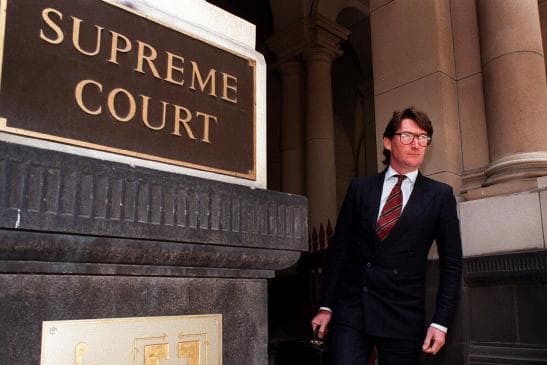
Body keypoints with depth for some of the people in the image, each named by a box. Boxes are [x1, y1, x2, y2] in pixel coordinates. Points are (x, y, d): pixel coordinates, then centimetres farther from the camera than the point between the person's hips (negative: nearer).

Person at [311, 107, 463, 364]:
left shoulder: (440, 195, 3)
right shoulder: (359, 188, 6)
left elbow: (451, 263, 4)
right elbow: (338, 248, 6)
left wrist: (441, 322, -2)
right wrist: (326, 306, 4)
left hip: (403, 317, 0)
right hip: (350, 311, 1)